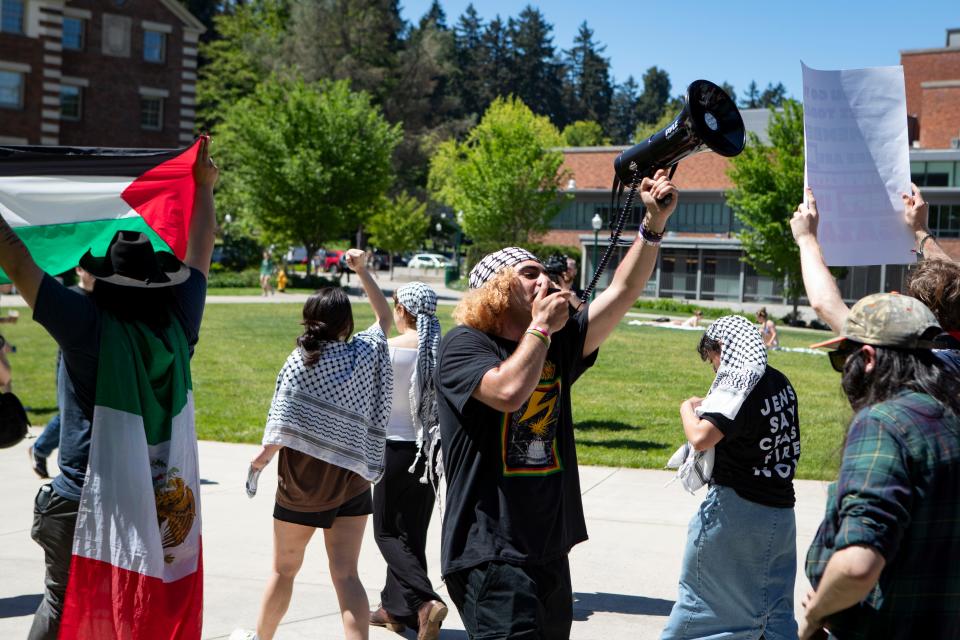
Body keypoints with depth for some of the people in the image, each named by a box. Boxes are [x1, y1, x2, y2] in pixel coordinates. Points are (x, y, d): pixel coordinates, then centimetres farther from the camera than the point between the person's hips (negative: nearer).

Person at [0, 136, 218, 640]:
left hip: (84, 502, -4)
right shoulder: (177, 325, -3)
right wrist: (204, 186, 26)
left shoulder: (89, 326, -15)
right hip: (166, 502, 4)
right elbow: (200, 251, 13)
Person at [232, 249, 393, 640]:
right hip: (352, 479, 2)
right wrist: (362, 270, 20)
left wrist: (263, 457, -4)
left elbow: (284, 426, -18)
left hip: (303, 477, -2)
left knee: (284, 569, 16)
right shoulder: (366, 351, -2)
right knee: (346, 575, 0)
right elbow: (384, 316, 18)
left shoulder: (301, 361, -13)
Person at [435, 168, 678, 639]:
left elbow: (623, 291, 6)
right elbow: (509, 391, -26)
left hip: (550, 550, 8)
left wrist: (654, 223, -5)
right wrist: (541, 327, -12)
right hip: (489, 552, -7)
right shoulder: (463, 345, -7)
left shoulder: (556, 345, 12)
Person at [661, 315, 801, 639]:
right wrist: (708, 407, 10)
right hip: (780, 510, 7)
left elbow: (700, 437, -28)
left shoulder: (741, 387, -18)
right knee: (776, 607, 12)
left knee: (698, 591, 9)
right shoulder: (781, 384, 7)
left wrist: (688, 408, -8)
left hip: (735, 506, -7)